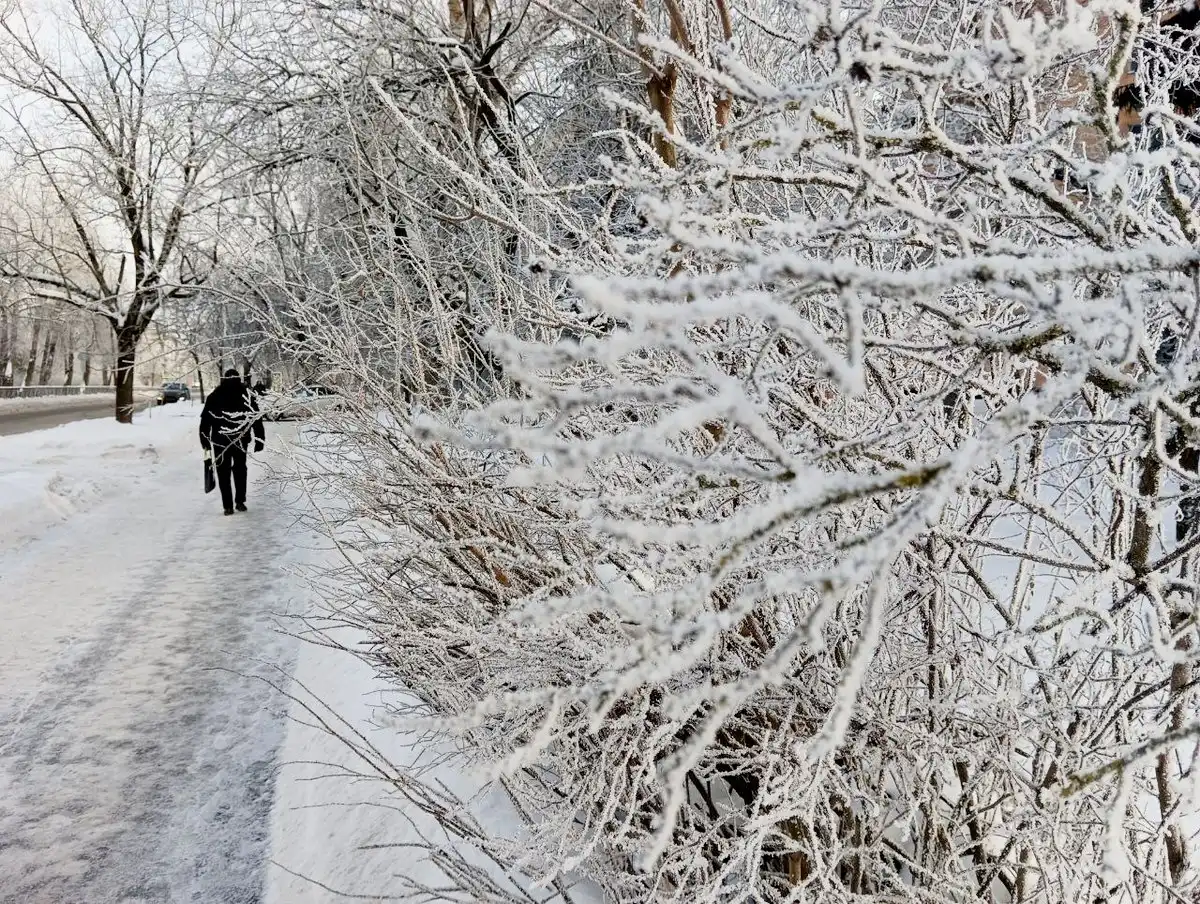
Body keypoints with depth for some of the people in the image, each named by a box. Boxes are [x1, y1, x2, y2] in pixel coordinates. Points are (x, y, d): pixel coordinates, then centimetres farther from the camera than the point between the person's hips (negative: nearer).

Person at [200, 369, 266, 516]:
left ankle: (228, 506, 4)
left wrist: (205, 440, 9)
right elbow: (257, 418, -1)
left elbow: (205, 420, 2)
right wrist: (260, 440, 3)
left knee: (223, 472, 7)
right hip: (241, 440, 1)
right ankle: (240, 502, 16)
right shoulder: (247, 395, -1)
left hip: (220, 440, -1)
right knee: (240, 469, 19)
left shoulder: (215, 396, 0)